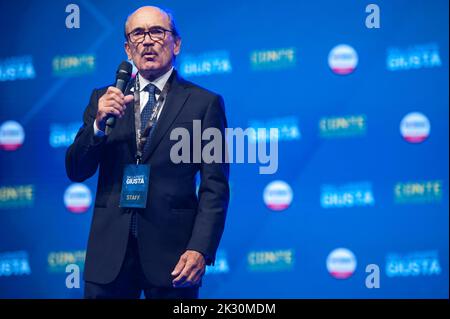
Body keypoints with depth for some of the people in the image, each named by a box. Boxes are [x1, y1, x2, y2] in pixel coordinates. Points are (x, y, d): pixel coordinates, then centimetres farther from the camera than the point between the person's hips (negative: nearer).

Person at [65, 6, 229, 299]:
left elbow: (215, 187, -2)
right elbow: (76, 172, 5)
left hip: (172, 252, -2)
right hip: (110, 253, 2)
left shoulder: (205, 103, 2)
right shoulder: (104, 99, 11)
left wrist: (200, 250, -14)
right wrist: (99, 123, -12)